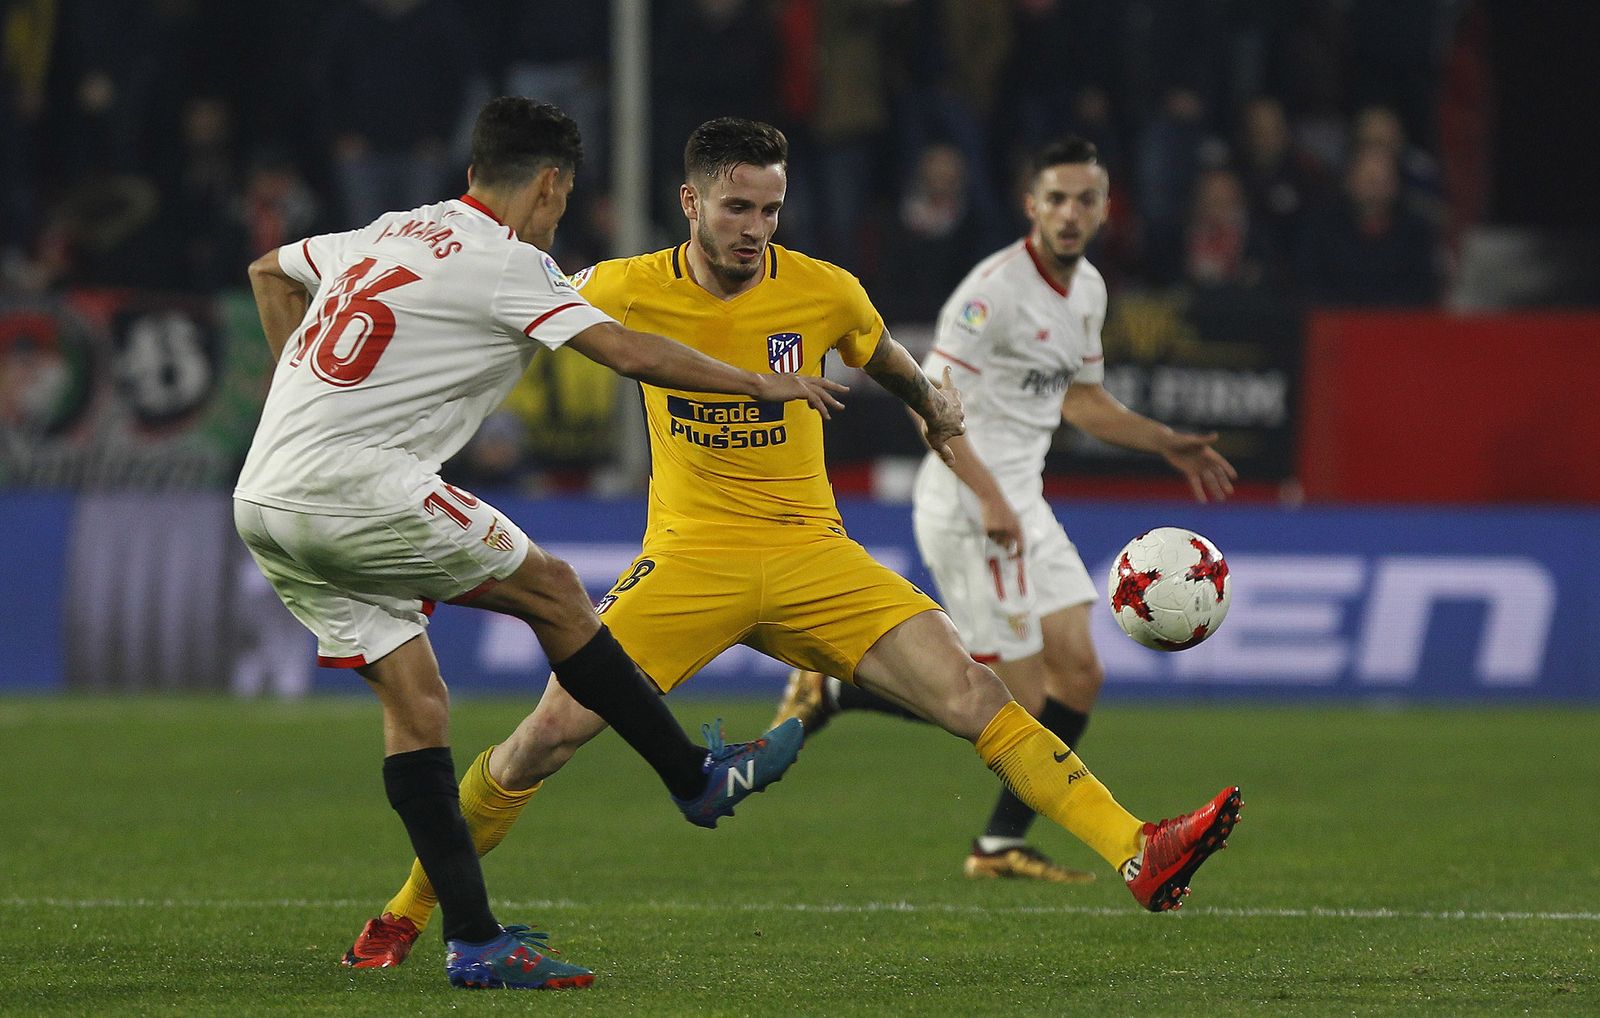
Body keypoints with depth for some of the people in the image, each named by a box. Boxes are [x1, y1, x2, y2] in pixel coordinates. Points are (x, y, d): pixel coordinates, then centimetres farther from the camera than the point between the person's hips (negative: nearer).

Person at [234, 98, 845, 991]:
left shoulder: (394, 235, 18)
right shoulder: (505, 263, -6)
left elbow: (269, 271, 33)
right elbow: (632, 354, -11)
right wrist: (763, 384, 1)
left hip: (264, 505, 8)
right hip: (349, 489, -8)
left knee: (415, 700, 6)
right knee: (552, 590, 4)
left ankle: (475, 941, 2)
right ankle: (696, 778, 15)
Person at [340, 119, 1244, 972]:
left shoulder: (825, 293, -3)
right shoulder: (626, 292, -6)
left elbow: (889, 363, 20)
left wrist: (934, 401, 2)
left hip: (812, 556, 1)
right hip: (688, 556, -1)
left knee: (973, 695, -16)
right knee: (549, 735, -11)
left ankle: (1137, 855, -23)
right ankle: (407, 911, 9)